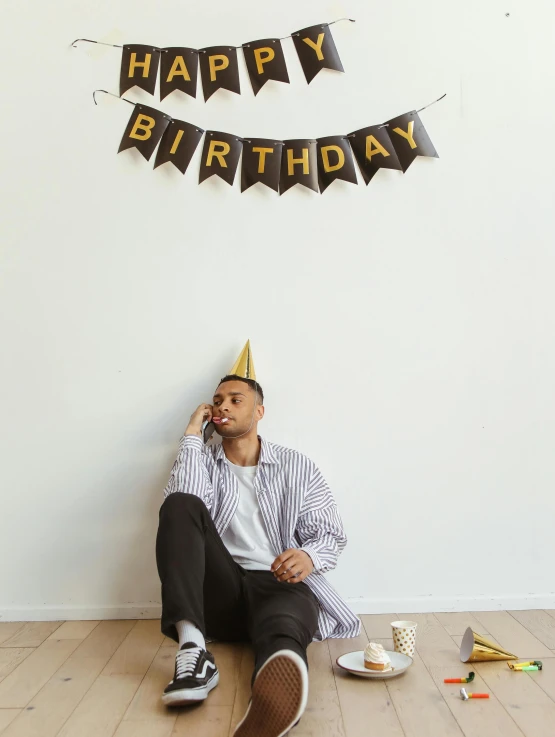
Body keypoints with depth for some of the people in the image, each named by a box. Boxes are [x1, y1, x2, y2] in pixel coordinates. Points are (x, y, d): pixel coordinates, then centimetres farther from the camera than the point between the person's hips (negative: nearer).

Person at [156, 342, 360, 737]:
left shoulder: (297, 466, 9)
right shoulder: (203, 461, 12)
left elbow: (331, 534, 5)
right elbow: (182, 508, -9)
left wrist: (310, 556, -20)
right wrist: (192, 434, -5)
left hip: (281, 585, -1)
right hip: (220, 590, 2)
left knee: (283, 629, -39)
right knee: (181, 504, -24)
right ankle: (192, 649, -38)